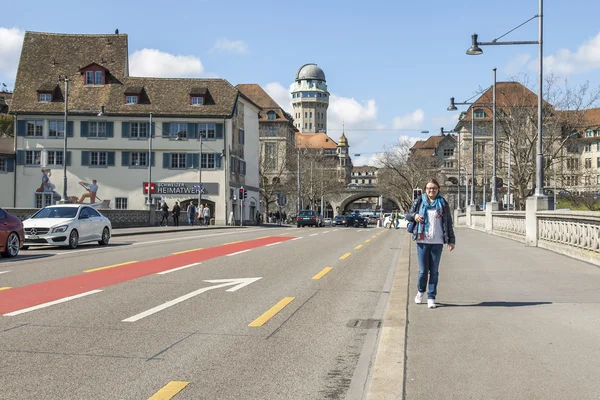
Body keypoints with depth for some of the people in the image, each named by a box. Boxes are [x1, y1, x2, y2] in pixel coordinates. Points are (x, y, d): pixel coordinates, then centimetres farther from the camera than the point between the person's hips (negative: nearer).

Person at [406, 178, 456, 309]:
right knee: (423, 270, -1)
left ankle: (431, 297, 11)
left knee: (434, 271, 2)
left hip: (437, 242, 1)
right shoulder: (419, 201, 5)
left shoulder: (443, 203, 6)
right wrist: (414, 216, -11)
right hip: (422, 241, 0)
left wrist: (451, 240, 5)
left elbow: (449, 223, 9)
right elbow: (408, 216, 12)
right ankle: (420, 291, 25)